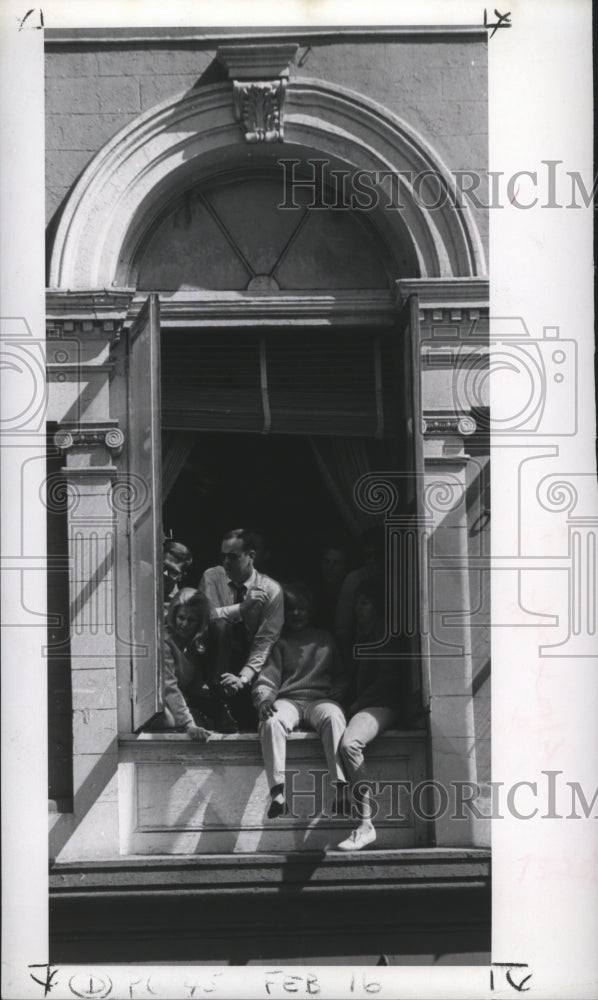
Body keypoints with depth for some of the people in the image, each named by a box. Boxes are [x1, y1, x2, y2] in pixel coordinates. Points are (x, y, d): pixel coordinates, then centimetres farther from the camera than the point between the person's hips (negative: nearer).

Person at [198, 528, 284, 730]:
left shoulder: (271, 590, -11)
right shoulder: (212, 577, -6)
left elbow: (266, 641, -18)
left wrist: (243, 678, -30)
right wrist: (242, 608, -30)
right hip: (219, 658, 1)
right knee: (220, 625, -30)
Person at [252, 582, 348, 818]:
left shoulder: (324, 639, 24)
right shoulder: (278, 642, 19)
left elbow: (341, 675, 24)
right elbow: (266, 677, 8)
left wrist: (337, 693, 2)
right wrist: (263, 698, -13)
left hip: (320, 699, 1)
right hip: (287, 699, 0)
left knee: (333, 717, -37)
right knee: (272, 722, -37)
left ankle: (341, 787, -46)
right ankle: (277, 793, -46)